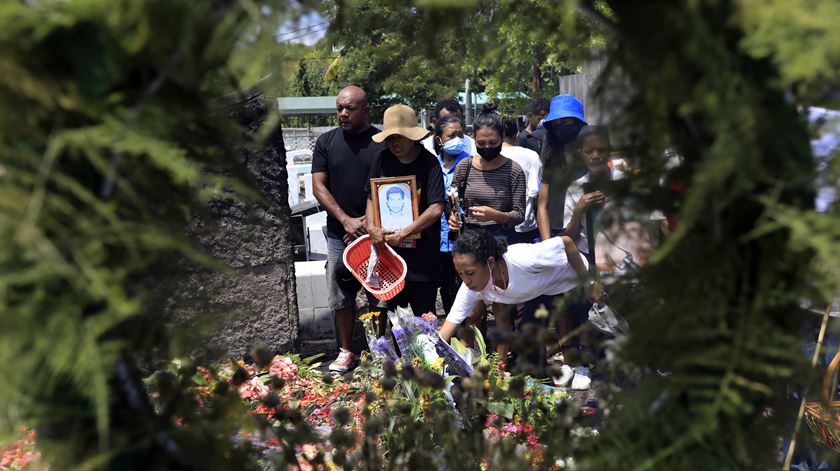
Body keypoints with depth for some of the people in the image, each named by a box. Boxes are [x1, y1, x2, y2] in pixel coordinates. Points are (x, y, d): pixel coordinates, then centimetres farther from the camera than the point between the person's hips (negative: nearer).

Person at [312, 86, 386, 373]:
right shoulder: (326, 142, 4)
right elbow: (318, 187, -1)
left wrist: (367, 222, -11)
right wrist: (347, 221, -12)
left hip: (375, 232, -2)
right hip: (339, 234, 2)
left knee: (379, 295, 5)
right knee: (342, 296, 8)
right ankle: (345, 352, 20)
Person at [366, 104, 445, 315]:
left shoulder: (429, 162, -10)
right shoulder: (382, 159, 3)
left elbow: (436, 209, -17)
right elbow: (371, 197, 10)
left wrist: (403, 234, -18)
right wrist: (372, 227, -7)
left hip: (422, 253, -4)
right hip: (388, 251, 4)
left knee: (424, 316, 7)